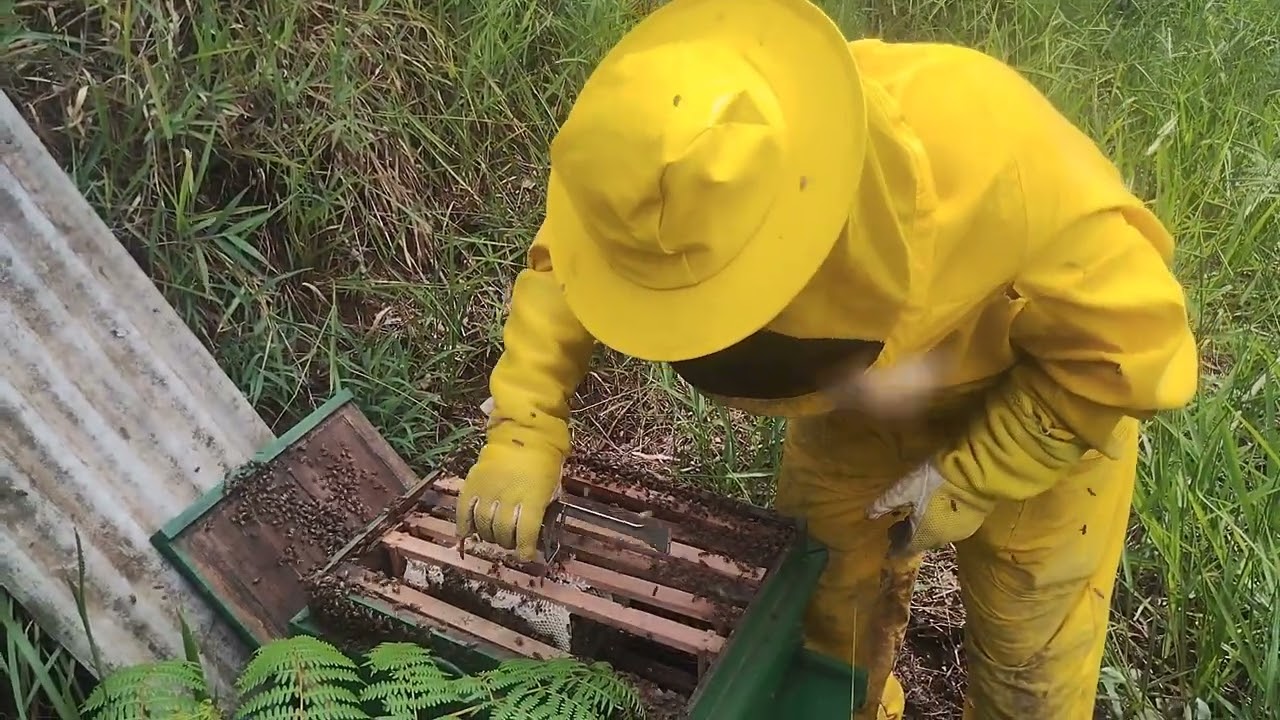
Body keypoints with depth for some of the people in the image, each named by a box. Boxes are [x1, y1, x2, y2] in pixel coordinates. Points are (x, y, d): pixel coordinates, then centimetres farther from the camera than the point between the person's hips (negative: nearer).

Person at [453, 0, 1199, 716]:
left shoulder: (994, 162, -43)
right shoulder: (695, 168, -30)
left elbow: (1133, 339, -27)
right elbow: (566, 263, -13)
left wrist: (970, 477, -22)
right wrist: (522, 435, -23)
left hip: (1048, 399, -3)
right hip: (866, 387, 4)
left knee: (1027, 646, 11)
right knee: (820, 582, 16)